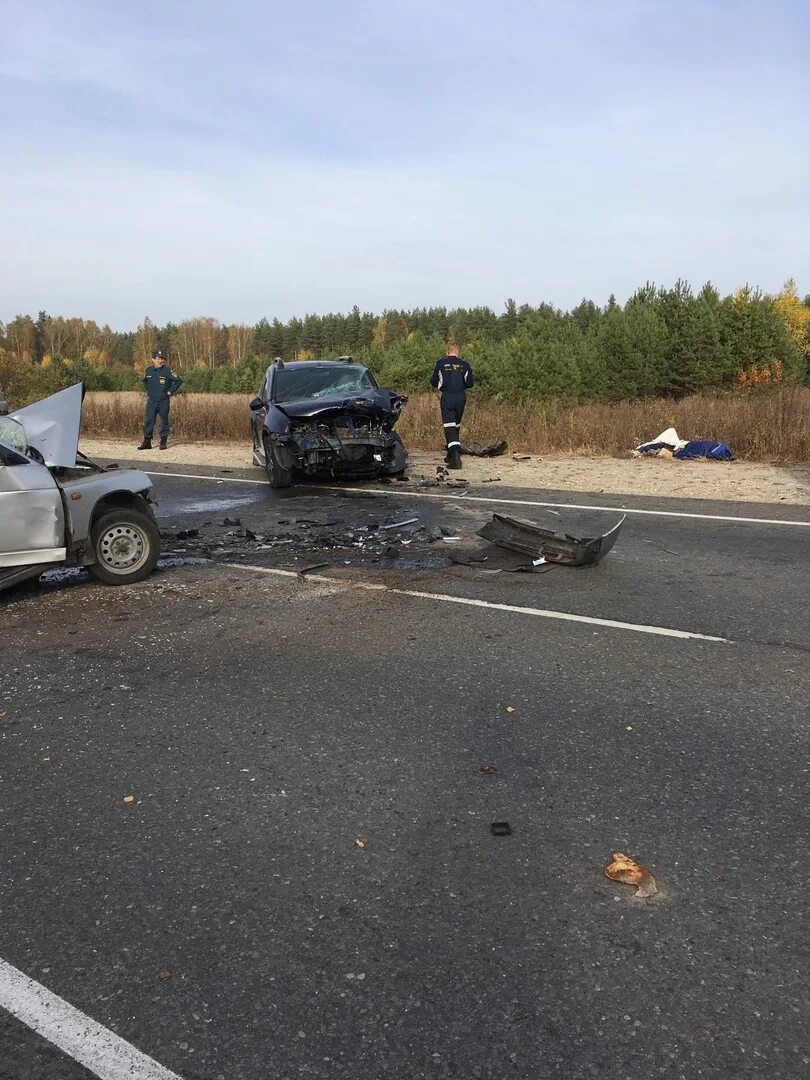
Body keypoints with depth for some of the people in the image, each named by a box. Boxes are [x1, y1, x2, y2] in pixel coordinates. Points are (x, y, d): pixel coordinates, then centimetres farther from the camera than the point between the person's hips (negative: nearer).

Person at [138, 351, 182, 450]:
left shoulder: (167, 371, -7)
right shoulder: (148, 370, 6)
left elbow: (179, 381, -5)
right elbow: (144, 381, 26)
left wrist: (170, 391, -6)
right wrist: (147, 391, 15)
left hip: (164, 401, -3)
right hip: (151, 401, 3)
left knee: (164, 421, 3)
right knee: (148, 420, -1)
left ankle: (163, 442, 10)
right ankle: (147, 441, 5)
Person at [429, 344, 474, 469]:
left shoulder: (440, 363, 1)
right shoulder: (464, 365, 3)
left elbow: (433, 382, 5)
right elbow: (470, 383, 3)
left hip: (447, 397, -2)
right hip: (461, 397, 3)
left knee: (449, 426, -7)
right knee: (456, 425, 17)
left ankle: (456, 457, -24)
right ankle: (451, 455, 27)